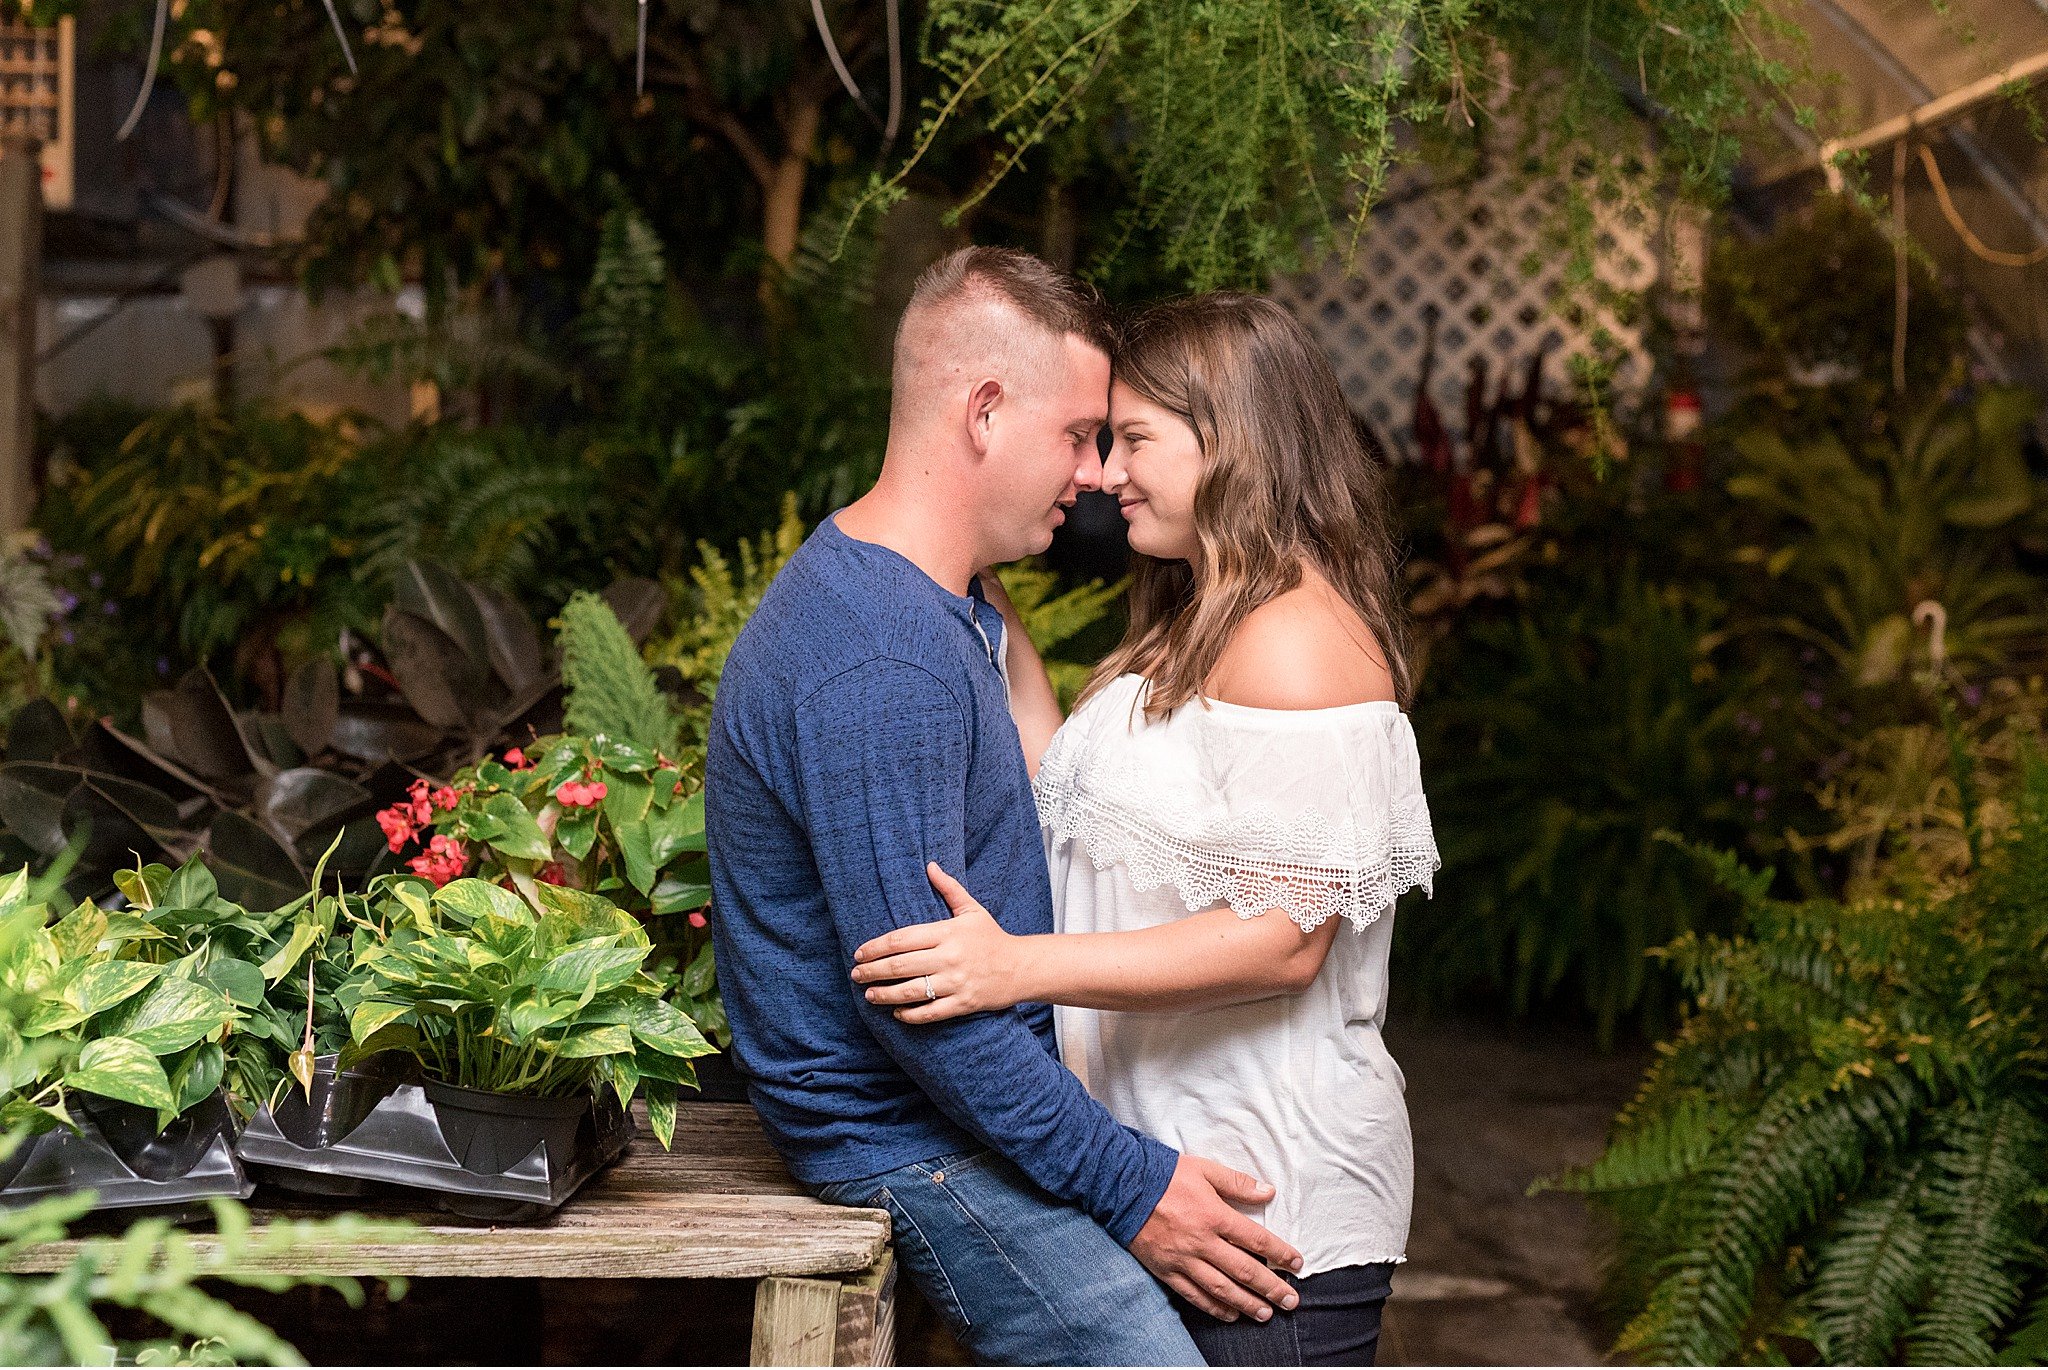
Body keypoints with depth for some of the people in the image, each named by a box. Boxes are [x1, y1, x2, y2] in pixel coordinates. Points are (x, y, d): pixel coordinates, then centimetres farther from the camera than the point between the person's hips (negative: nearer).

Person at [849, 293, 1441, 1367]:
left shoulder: (1300, 638, -16)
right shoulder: (1197, 631, 17)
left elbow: (1284, 938, -22)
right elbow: (1080, 814, 17)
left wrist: (1022, 966, -29)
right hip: (1167, 1159, 10)